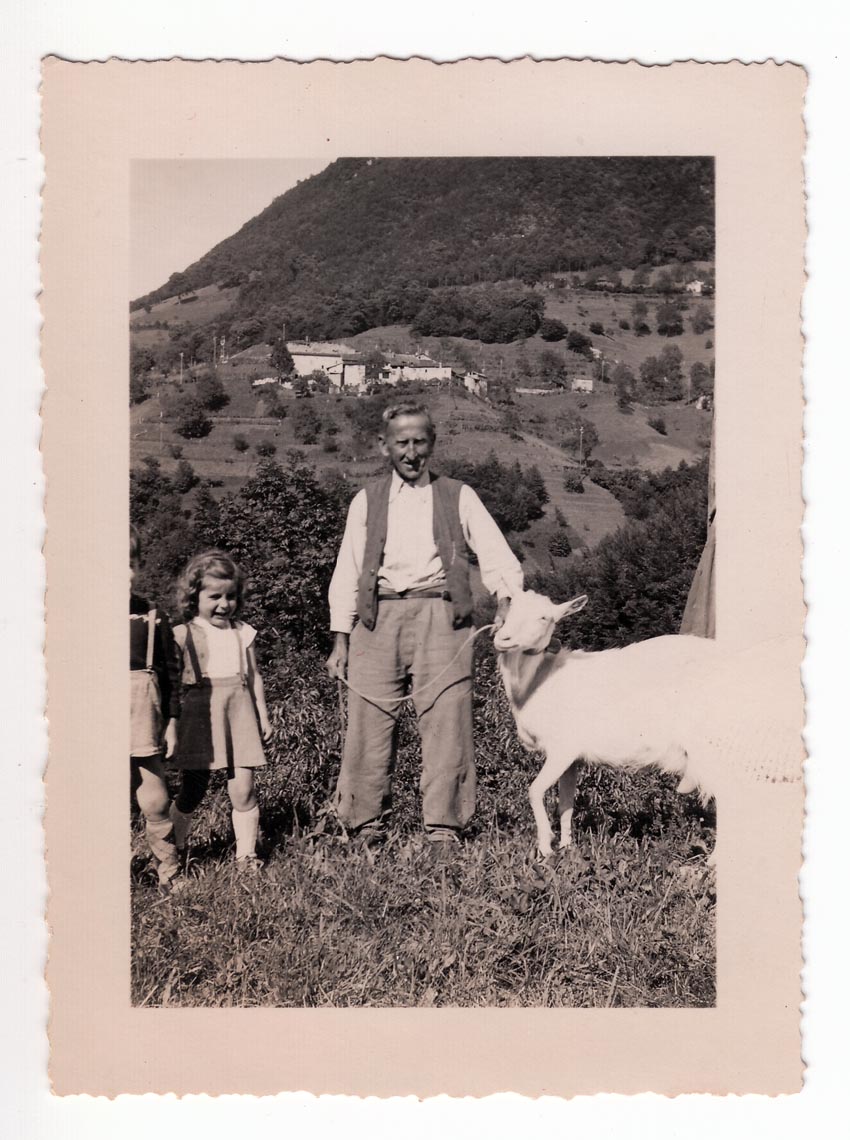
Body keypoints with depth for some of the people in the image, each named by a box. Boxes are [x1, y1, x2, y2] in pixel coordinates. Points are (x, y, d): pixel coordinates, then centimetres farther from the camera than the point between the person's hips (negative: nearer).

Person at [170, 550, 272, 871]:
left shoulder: (242, 633, 11)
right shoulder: (184, 635, 0)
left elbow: (254, 676, 17)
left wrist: (263, 715, 16)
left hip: (239, 715, 3)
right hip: (199, 716, -2)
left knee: (243, 790, 0)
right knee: (191, 790, 3)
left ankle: (246, 853, 11)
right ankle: (174, 850, 19)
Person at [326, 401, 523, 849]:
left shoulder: (458, 497, 13)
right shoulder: (367, 501, 16)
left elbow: (496, 556, 6)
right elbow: (346, 573, 14)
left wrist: (507, 598, -15)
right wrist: (340, 639, 7)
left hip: (440, 616, -1)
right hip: (379, 618, 1)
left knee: (445, 720, -6)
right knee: (369, 721, -1)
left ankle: (443, 825, 2)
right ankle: (368, 825, 10)